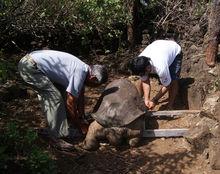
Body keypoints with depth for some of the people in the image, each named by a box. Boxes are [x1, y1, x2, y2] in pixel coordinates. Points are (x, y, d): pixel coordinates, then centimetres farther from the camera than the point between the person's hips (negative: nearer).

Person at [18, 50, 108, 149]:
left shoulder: (83, 69, 9)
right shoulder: (80, 73, -19)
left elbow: (80, 95, 21)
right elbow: (70, 103, -12)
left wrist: (81, 117, 28)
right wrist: (80, 125, 1)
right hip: (30, 66, -10)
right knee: (55, 98, -12)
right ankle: (59, 137, -4)